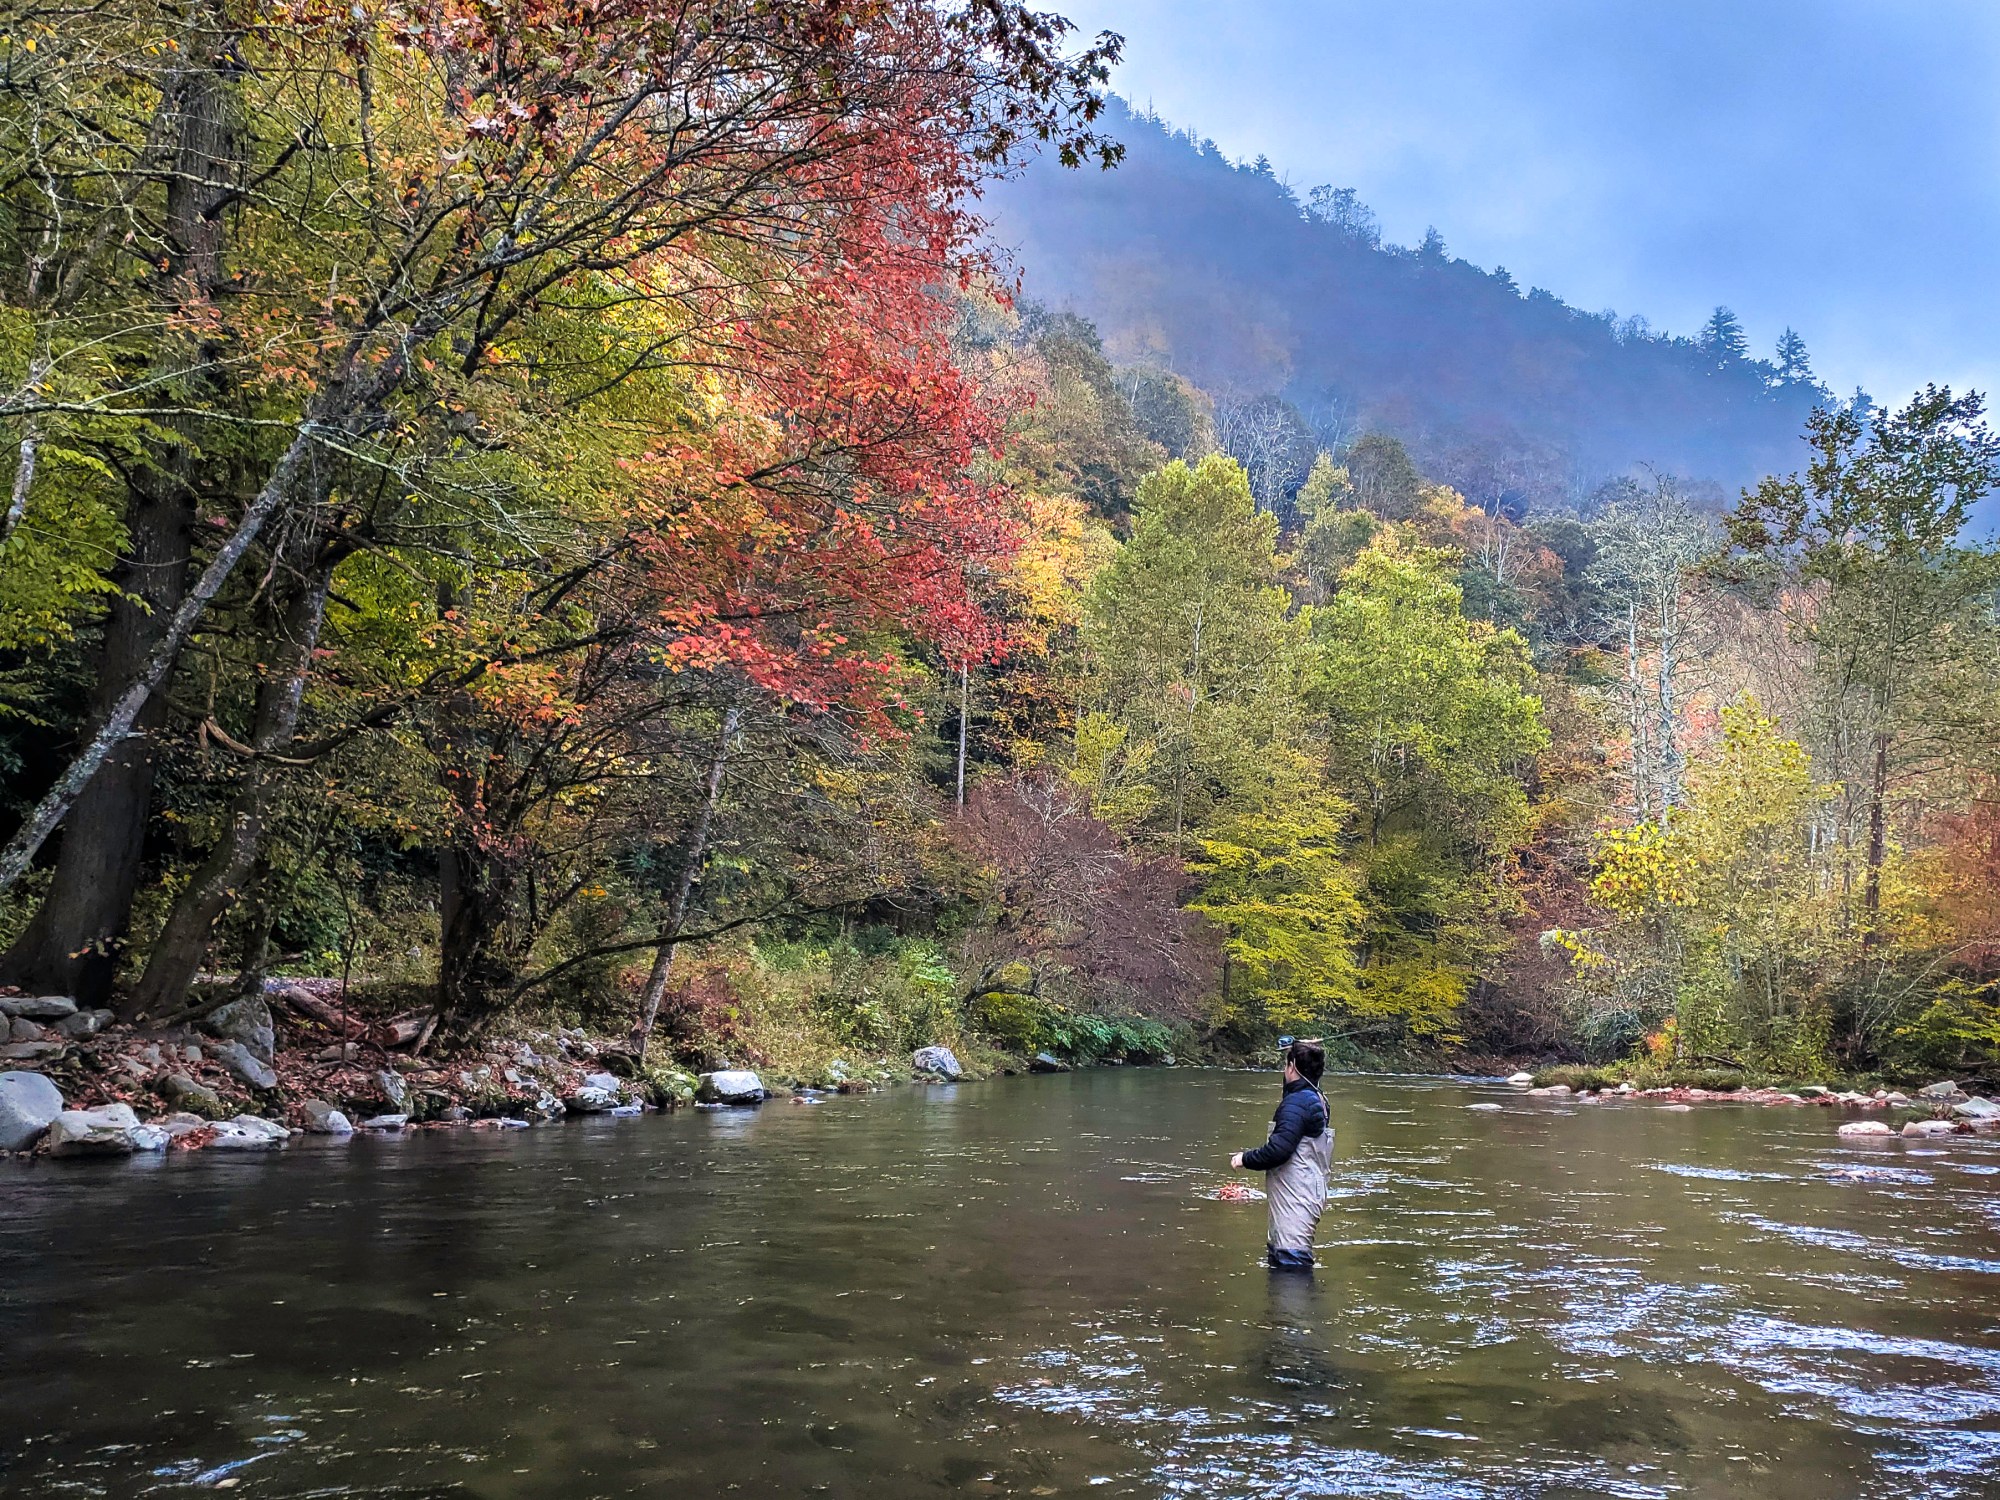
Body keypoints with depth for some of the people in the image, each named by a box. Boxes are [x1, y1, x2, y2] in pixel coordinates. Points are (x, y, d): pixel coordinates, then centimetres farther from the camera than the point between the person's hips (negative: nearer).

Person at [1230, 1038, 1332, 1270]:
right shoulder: (1318, 1099, 10)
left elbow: (1278, 1149, -28)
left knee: (1292, 1263, -8)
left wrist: (1246, 1159, -12)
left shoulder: (1297, 1103, -20)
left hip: (1295, 1203, -11)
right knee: (1279, 1260, 20)